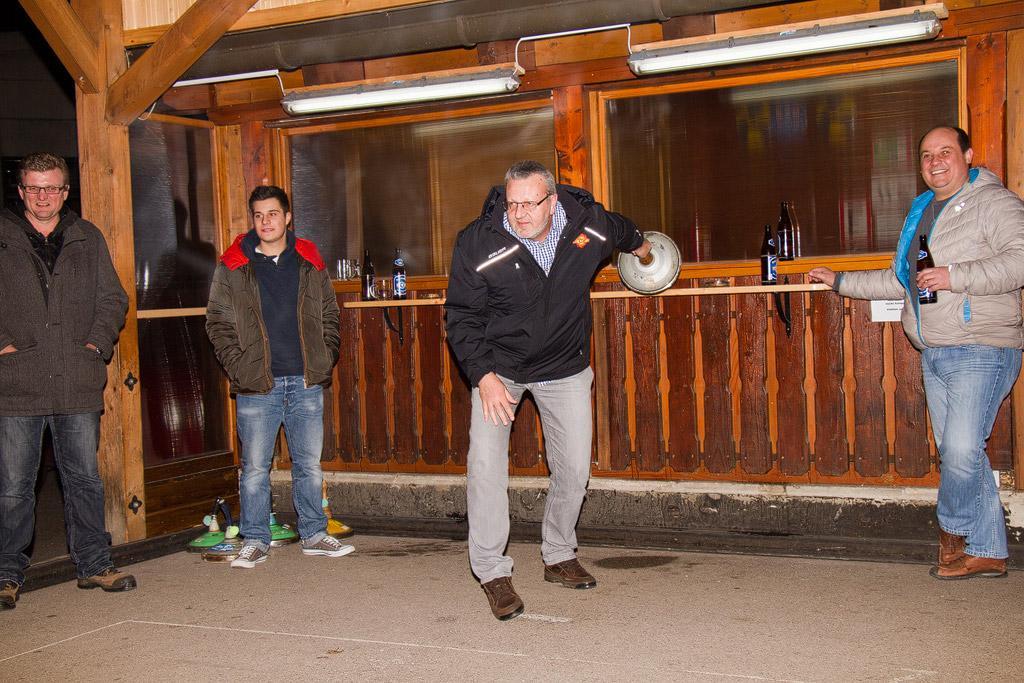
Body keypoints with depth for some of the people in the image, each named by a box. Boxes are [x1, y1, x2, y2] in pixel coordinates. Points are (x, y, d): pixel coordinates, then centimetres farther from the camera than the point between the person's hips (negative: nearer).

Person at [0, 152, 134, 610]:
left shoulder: (88, 239, 12)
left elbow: (113, 298, 15)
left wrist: (98, 341, 1)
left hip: (78, 384, 3)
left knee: (85, 480, 11)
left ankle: (94, 565, 22)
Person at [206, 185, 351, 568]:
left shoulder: (309, 263, 9)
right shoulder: (233, 267, 2)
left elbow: (329, 316, 15)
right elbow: (218, 322, 3)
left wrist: (326, 360, 3)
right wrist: (238, 367, -7)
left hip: (306, 382, 2)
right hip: (256, 386, -2)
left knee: (309, 464, 8)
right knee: (255, 468, 4)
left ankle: (314, 535, 20)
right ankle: (255, 541, 14)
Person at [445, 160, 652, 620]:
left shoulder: (589, 224, -14)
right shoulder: (478, 244, -23)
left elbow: (621, 230, 12)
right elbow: (462, 317, -15)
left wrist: (638, 244, 34)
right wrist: (483, 375, -25)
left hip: (564, 366, 3)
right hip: (499, 366, -3)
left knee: (575, 469, 5)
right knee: (486, 465, -16)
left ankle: (559, 557, 27)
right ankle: (492, 571, -5)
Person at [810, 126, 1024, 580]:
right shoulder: (921, 211, 20)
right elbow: (899, 281, 29)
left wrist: (953, 277, -22)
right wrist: (840, 282, 26)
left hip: (980, 351, -8)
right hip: (934, 354, 8)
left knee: (961, 450, -15)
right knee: (956, 454, 7)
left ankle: (953, 530, 8)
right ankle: (987, 552, 14)